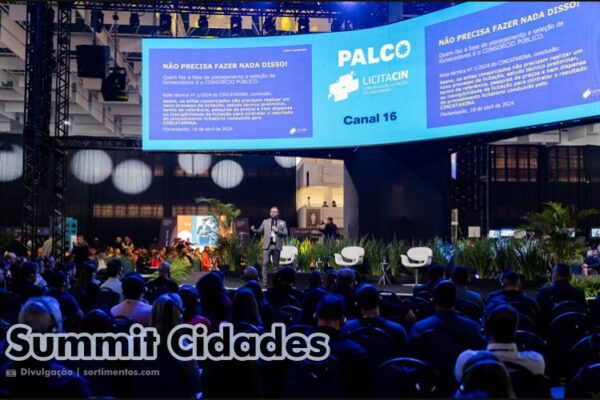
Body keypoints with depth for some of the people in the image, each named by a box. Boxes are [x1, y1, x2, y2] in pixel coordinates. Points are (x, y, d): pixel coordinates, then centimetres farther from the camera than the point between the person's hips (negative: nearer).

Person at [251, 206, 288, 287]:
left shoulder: (282, 223, 9)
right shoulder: (265, 221, 12)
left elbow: (285, 234, 1)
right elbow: (260, 231, 11)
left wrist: (277, 230, -13)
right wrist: (254, 230, -9)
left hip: (277, 246, 0)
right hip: (267, 245, 0)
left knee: (276, 264, 5)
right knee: (265, 263, -8)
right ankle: (264, 281, -9)